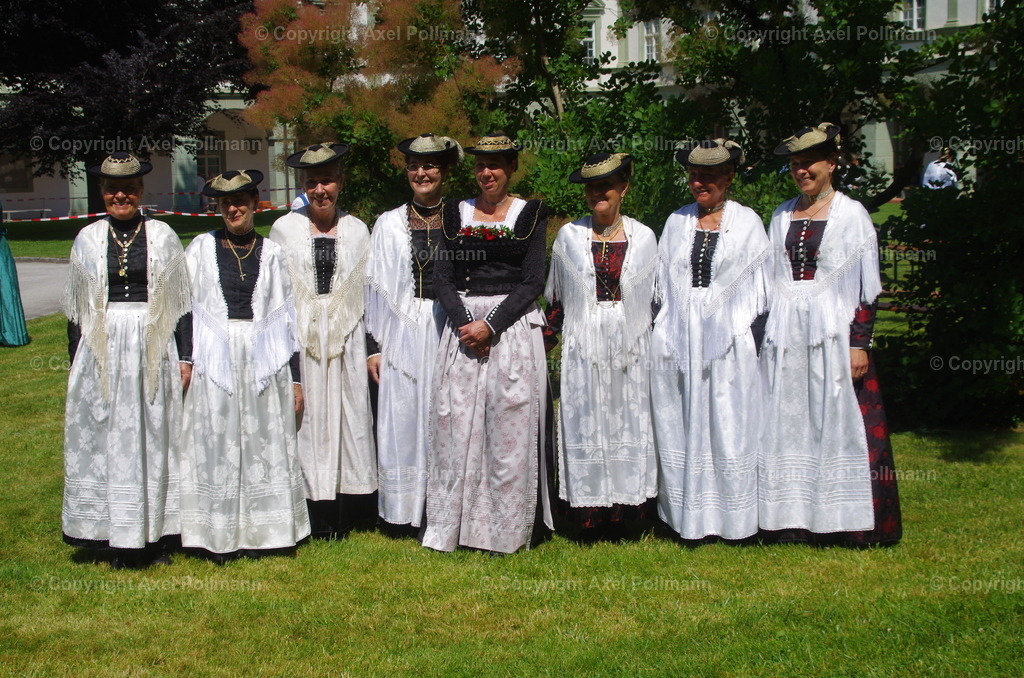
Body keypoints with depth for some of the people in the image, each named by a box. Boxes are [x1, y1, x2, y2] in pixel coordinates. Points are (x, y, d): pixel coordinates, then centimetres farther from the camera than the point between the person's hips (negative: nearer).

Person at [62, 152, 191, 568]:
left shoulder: (162, 236, 4)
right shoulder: (88, 239, 6)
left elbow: (183, 303, 4)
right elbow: (75, 310, 10)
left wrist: (185, 357, 0)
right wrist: (76, 363, 7)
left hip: (153, 350, -1)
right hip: (102, 352, 1)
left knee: (154, 440, 5)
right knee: (106, 441, 3)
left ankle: (155, 536, 13)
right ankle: (120, 537, 11)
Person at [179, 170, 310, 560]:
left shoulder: (271, 253, 7)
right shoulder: (202, 248, 6)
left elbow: (287, 315, 7)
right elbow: (185, 305, 4)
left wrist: (295, 377, 4)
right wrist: (184, 359, -7)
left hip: (264, 361, 1)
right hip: (215, 361, -1)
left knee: (263, 445, 4)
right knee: (217, 446, 2)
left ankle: (260, 532, 14)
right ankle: (218, 536, 10)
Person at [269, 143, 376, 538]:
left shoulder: (357, 231, 7)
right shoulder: (284, 229, 3)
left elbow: (367, 292, 7)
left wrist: (373, 349, 4)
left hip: (346, 338, 1)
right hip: (300, 338, -1)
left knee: (349, 415, 2)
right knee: (307, 419, 0)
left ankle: (344, 514, 10)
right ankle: (314, 516, 6)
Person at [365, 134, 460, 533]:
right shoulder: (389, 224, 9)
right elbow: (374, 287, 8)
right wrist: (373, 345, 3)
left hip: (450, 331, -1)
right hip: (402, 333, 2)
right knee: (401, 420, 4)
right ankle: (404, 512, 13)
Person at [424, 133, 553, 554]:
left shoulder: (530, 215, 3)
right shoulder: (455, 214, 10)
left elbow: (533, 283, -4)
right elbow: (442, 279, 5)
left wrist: (491, 325, -14)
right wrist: (463, 323, -12)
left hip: (513, 327, -2)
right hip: (463, 328, 2)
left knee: (510, 432, -1)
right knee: (457, 428, 1)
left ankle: (507, 530, 10)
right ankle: (454, 526, 13)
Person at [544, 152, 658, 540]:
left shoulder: (643, 238, 5)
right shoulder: (569, 236, 4)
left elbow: (655, 299, 9)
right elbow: (555, 299, 10)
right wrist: (545, 341, 8)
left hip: (629, 348, 1)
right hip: (583, 345, 0)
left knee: (627, 421, 2)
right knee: (585, 423, 0)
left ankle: (619, 515, 11)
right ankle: (589, 517, 7)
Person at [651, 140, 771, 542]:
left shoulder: (747, 222, 2)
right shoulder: (677, 222, 10)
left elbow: (759, 283, 2)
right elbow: (663, 281, 12)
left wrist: (755, 336, -4)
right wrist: (663, 330, 6)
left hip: (728, 336, -3)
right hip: (679, 336, 3)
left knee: (730, 426, 1)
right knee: (681, 427, 5)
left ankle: (734, 516, 11)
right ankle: (686, 515, 15)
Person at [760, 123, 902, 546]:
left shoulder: (852, 215, -2)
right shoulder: (781, 216, 12)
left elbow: (866, 287, -5)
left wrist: (859, 343, -11)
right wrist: (768, 334, 10)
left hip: (833, 333, -4)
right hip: (786, 335, 4)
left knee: (837, 421, 0)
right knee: (789, 424, 5)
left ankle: (844, 519, 9)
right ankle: (793, 518, 13)